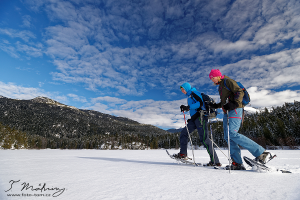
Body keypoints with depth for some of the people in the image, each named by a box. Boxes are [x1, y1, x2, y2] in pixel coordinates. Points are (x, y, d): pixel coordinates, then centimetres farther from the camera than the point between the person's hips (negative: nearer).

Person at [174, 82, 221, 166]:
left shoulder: (194, 93, -4)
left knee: (204, 138, -12)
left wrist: (188, 107, -19)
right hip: (195, 118, 10)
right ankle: (183, 154, 14)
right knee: (184, 133, 8)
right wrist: (185, 108, 9)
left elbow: (200, 103, -19)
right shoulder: (189, 96, 23)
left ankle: (215, 161, -4)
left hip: (200, 117, -10)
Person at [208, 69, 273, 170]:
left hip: (235, 110, -9)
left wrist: (235, 103, -24)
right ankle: (237, 163, 1)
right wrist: (216, 106, 18)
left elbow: (240, 92, -11)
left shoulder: (227, 81, 0)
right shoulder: (220, 86, 26)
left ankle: (262, 153, -14)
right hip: (227, 112, 9)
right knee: (228, 137, 0)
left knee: (232, 134, -22)